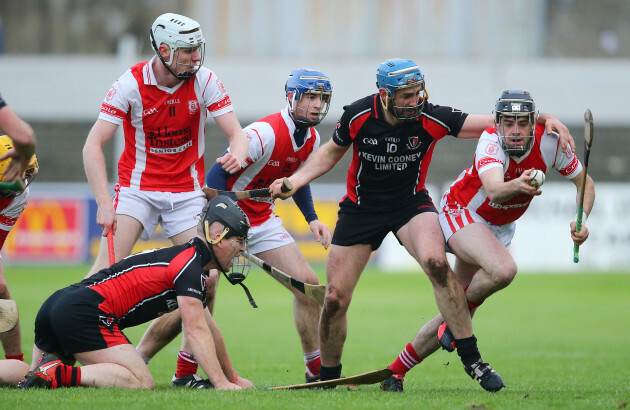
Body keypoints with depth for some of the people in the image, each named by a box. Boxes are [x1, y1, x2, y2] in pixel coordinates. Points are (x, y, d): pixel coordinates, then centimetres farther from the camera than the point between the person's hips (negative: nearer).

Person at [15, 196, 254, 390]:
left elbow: (206, 328, 35)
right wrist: (221, 383, -15)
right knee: (141, 383, -17)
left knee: (38, 378, 26)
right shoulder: (190, 265, -5)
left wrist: (233, 377, 38)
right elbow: (196, 331, -12)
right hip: (85, 312, -10)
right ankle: (61, 374, -25)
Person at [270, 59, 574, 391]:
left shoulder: (432, 119, -20)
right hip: (361, 207, 1)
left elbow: (495, 123, -16)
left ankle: (472, 360, -23)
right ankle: (327, 377, 22)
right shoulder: (358, 116, -17)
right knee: (335, 298, -3)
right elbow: (332, 152, 4)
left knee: (435, 262, -31)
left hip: (411, 202, -1)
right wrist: (294, 181, -9)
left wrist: (543, 119, -29)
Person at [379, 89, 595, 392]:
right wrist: (517, 186, -74)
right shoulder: (491, 143, -33)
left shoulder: (548, 142, -19)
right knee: (503, 269, -36)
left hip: (500, 227, 6)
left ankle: (395, 371, 21)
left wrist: (580, 220, -20)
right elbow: (493, 190, -52)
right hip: (461, 214, -6)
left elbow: (585, 183, -3)